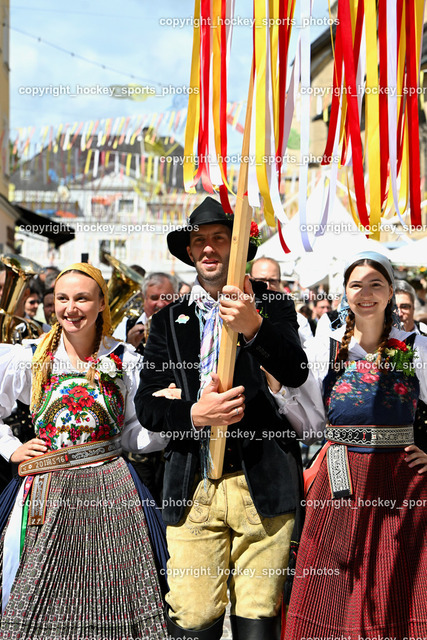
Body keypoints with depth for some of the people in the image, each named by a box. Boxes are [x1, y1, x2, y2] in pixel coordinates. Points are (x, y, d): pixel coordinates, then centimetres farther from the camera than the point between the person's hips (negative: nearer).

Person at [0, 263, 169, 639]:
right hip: (46, 492, 0)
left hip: (110, 488, 0)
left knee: (108, 604, 1)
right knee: (35, 607, 1)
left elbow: (136, 435, 7)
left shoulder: (126, 361, 5)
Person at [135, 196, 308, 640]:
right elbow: (146, 405, 8)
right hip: (192, 489, 1)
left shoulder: (271, 306, 9)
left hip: (262, 483, -1)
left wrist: (254, 327, -25)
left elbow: (297, 373, -7)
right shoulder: (168, 320, 13)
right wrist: (194, 414, -12)